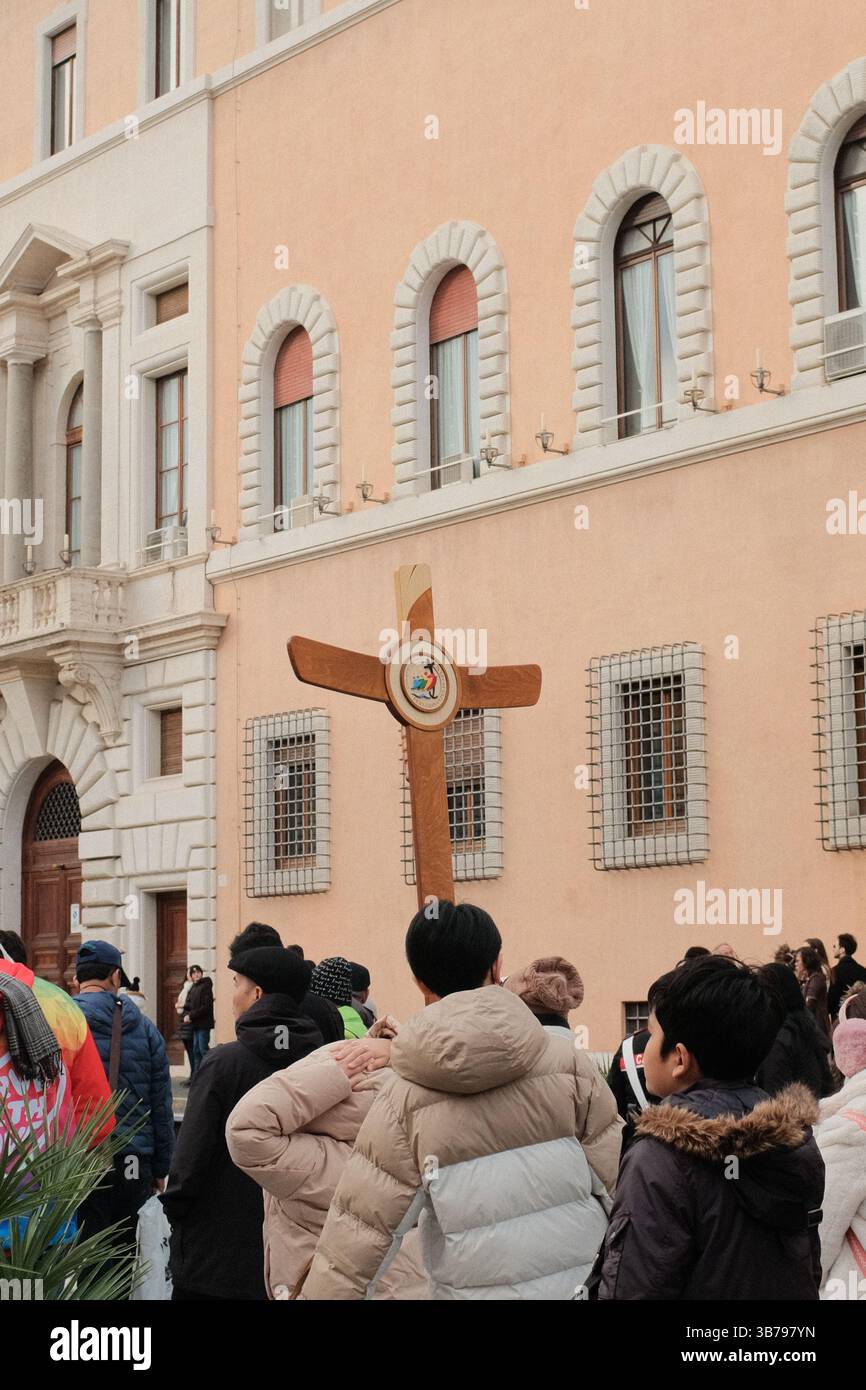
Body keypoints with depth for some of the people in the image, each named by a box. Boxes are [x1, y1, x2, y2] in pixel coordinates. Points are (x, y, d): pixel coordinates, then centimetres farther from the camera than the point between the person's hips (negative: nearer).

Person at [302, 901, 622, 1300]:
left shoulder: (404, 1100, -11)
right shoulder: (565, 1062, -9)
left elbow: (358, 1234, -9)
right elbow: (616, 1176, -5)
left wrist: (314, 1293, 0)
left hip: (474, 1287, -1)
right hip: (583, 1282, 1)